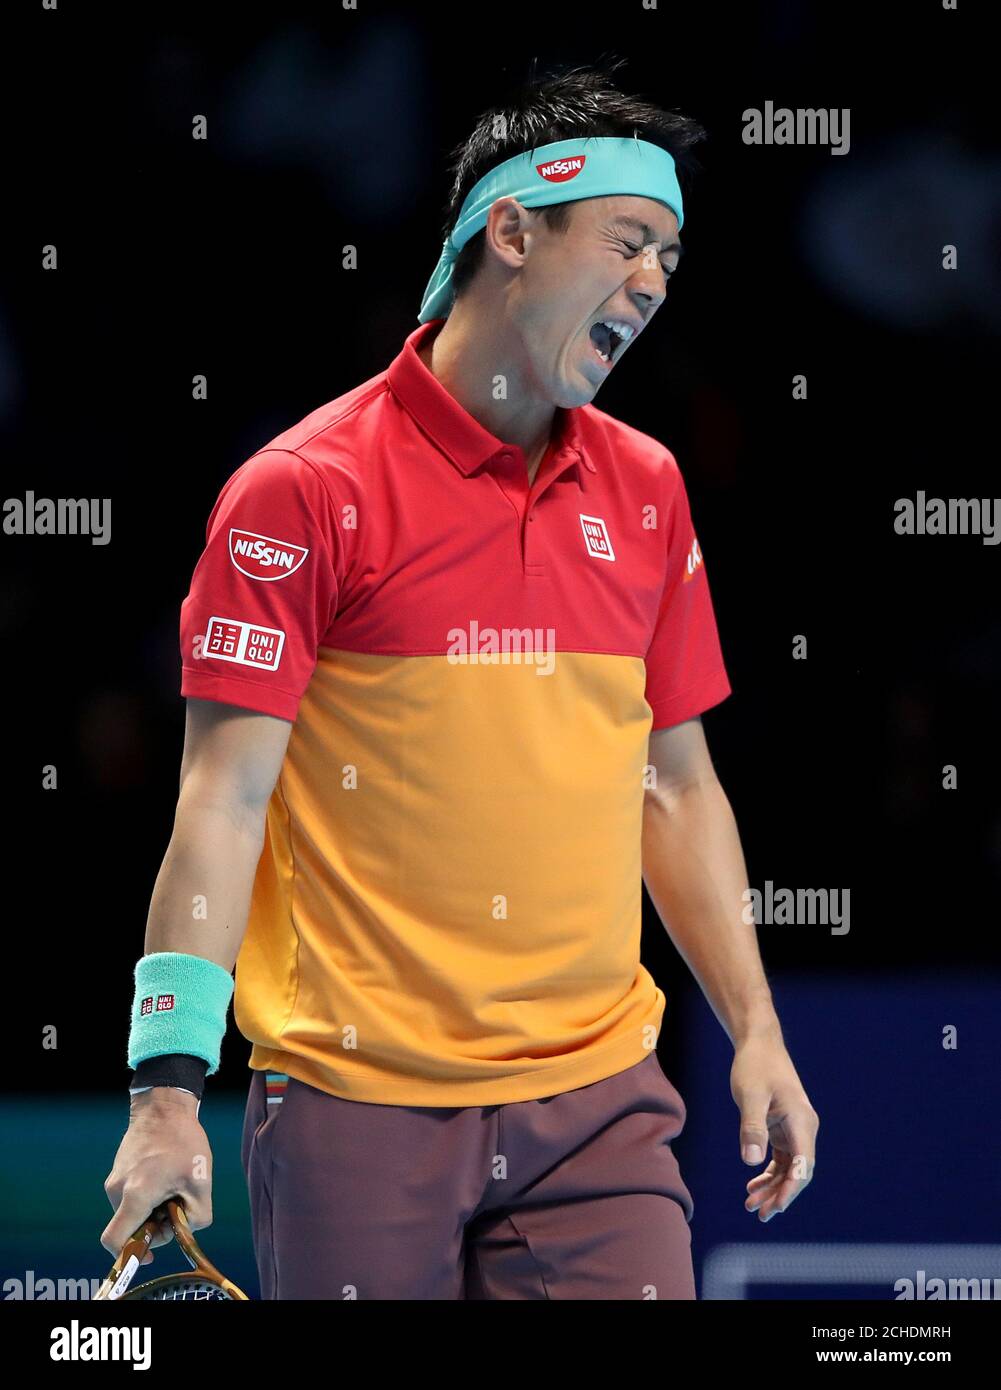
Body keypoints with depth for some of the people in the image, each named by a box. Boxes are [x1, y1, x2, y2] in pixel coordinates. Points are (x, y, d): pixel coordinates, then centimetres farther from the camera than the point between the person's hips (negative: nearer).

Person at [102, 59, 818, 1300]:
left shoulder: (647, 489, 11)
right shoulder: (304, 491, -6)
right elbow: (224, 799, -9)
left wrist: (753, 1031, 12)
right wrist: (169, 1084, -16)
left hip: (596, 1094, 4)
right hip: (357, 1100, -4)